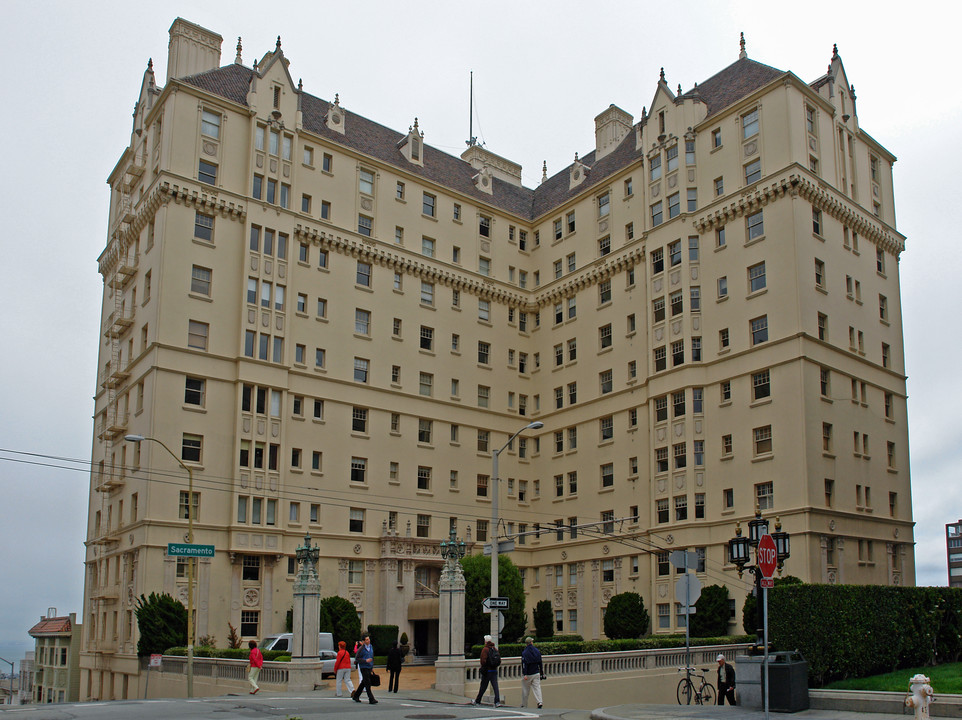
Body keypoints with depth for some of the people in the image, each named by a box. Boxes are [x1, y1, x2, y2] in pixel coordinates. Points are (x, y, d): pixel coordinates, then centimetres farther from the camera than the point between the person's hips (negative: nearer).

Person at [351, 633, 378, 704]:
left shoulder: (371, 647, 9)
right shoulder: (361, 649, -11)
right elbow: (357, 659, -10)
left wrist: (372, 667, 19)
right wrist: (365, 660, -23)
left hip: (369, 668, 7)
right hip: (364, 667, -7)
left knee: (363, 683, 14)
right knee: (367, 684, -9)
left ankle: (355, 696, 27)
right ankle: (371, 699, -8)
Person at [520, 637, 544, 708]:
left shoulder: (524, 652, -8)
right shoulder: (537, 651, 6)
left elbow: (524, 664, -16)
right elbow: (540, 663, 10)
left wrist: (525, 674, -18)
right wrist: (542, 673, 17)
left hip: (528, 674, -3)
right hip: (536, 673, 3)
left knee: (525, 690, 6)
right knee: (537, 687, 0)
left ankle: (524, 705, 13)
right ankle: (539, 702, -17)